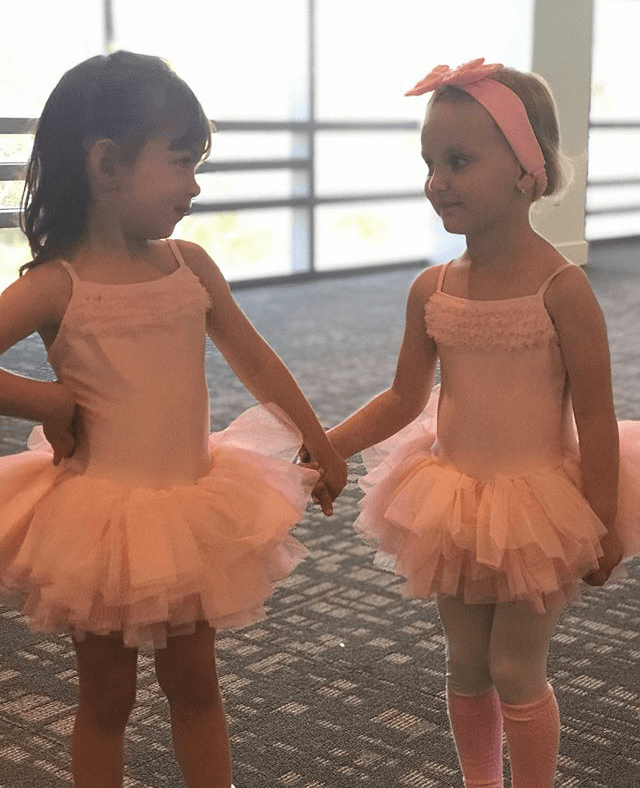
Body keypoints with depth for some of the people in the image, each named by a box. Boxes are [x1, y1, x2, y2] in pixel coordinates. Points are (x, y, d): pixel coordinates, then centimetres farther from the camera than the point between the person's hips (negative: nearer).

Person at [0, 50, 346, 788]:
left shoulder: (190, 265, -1)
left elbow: (257, 362, 10)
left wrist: (320, 445, 14)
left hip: (190, 512, 4)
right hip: (99, 517, -4)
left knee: (195, 685, 18)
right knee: (106, 699, 13)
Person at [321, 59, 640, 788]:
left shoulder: (560, 288, -19)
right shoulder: (432, 290, -5)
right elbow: (406, 398, 3)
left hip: (538, 505, -5)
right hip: (454, 503, 5)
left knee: (517, 671, 7)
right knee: (465, 666, 17)